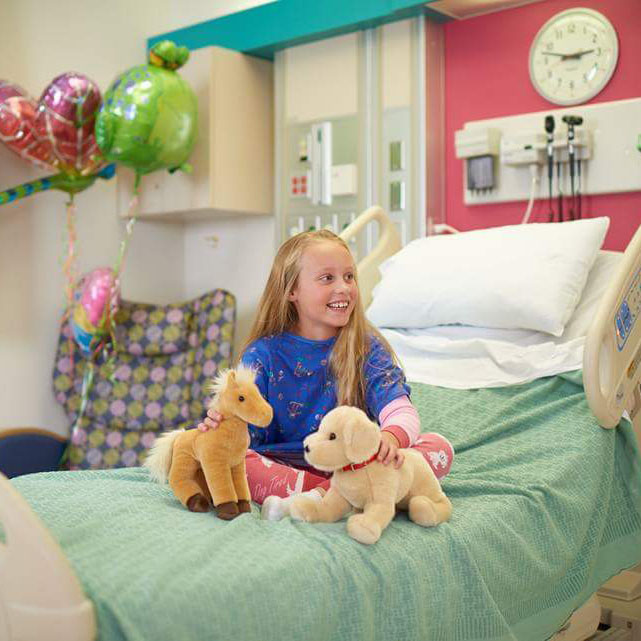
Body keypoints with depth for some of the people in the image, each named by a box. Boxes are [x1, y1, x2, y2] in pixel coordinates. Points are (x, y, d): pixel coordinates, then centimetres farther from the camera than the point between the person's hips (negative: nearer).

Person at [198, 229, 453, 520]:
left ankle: (317, 497, -29)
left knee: (440, 448, -19)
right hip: (281, 467, -1)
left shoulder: (367, 347, 1)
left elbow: (399, 410, -13)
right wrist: (223, 426, -31)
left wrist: (391, 436, -38)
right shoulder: (264, 353, 0)